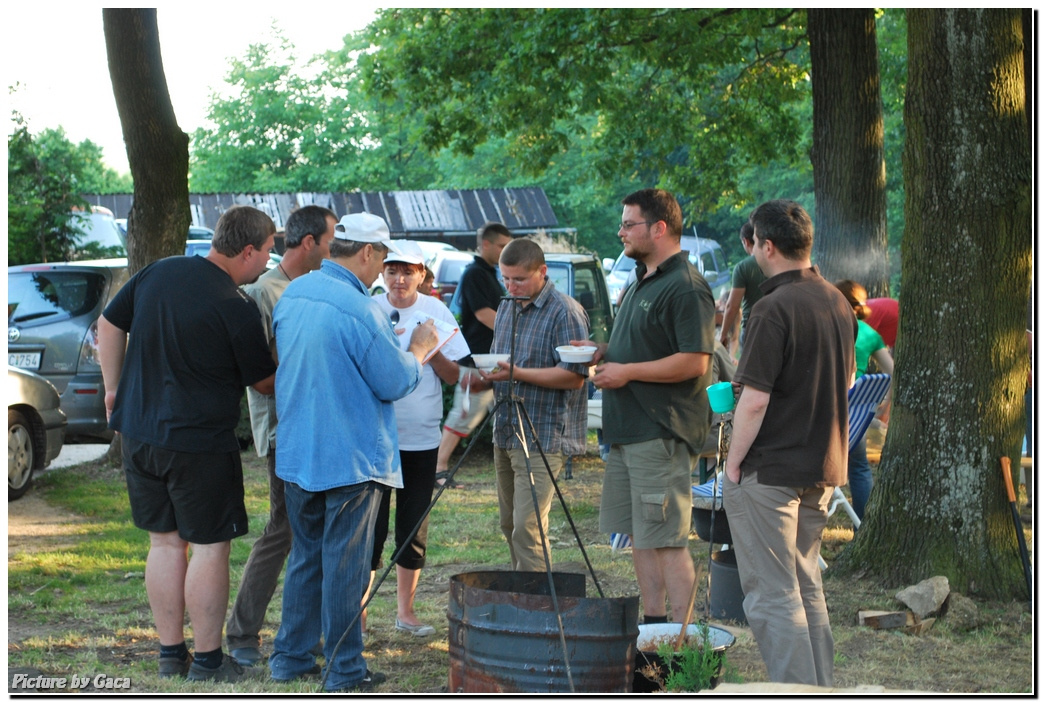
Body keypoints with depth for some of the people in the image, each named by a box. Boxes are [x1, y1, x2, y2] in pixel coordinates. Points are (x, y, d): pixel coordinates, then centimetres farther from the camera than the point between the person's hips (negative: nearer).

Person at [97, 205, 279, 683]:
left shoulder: (157, 273, 3)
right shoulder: (237, 308, -15)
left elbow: (109, 324, 13)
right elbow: (264, 383, -3)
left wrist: (114, 389, 21)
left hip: (138, 433, 7)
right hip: (200, 442, -7)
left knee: (164, 542, 14)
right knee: (209, 546, 4)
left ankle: (170, 655, 20)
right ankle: (207, 661, 9)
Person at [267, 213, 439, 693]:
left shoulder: (292, 294, 6)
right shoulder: (360, 310, -20)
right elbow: (396, 384, -15)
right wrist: (417, 350, 6)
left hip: (296, 453, 7)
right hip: (350, 457, -7)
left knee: (306, 557, 17)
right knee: (345, 563, 1)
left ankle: (290, 658, 21)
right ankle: (344, 671, 7)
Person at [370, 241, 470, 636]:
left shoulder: (436, 313, 3)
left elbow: (454, 376, 4)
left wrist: (433, 352, -14)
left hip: (422, 437, 2)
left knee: (414, 528, 8)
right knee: (371, 526, -4)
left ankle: (406, 611, 20)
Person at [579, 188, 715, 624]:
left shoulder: (685, 288, -14)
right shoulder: (641, 282, 18)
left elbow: (694, 361, -22)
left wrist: (627, 371, -18)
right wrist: (604, 352, 12)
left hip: (662, 434, -10)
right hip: (628, 429, 10)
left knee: (666, 541, -8)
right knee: (638, 536, 13)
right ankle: (653, 624, 20)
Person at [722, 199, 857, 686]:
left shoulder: (774, 308, -19)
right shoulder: (837, 302, 7)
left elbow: (754, 400, -20)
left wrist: (733, 462, -10)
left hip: (770, 471, -8)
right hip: (823, 466, 8)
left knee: (772, 596, -3)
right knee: (807, 588, 18)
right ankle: (822, 689, 22)